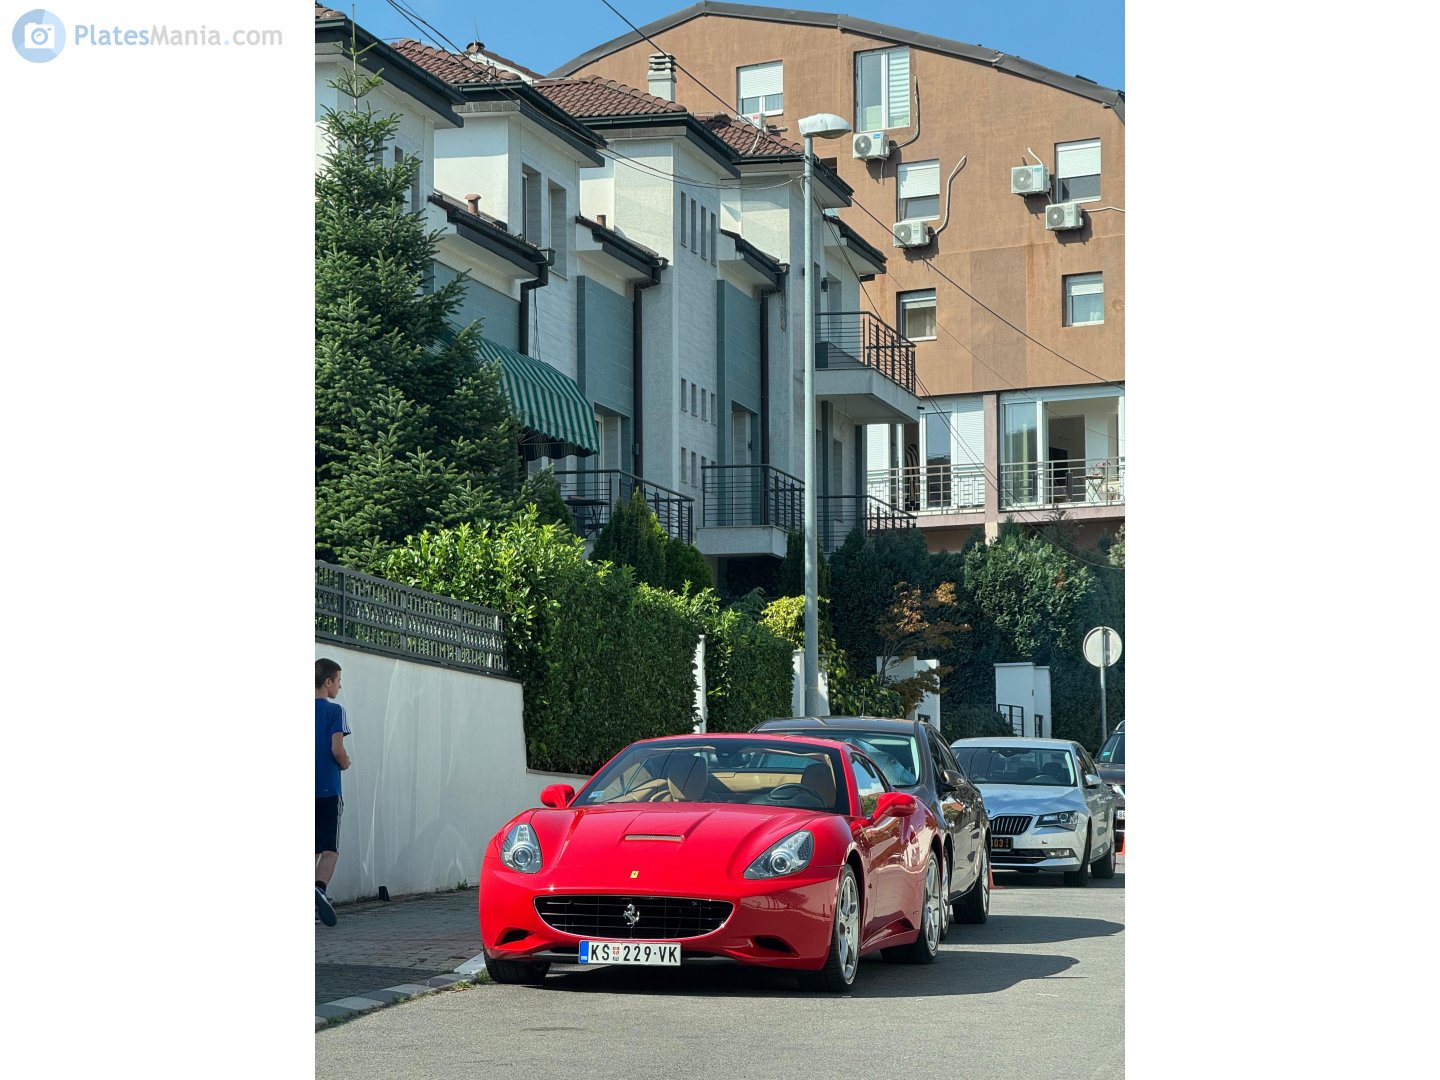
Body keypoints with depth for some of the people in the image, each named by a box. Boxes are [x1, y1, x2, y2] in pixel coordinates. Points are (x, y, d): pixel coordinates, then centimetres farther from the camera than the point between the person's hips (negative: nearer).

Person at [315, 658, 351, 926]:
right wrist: (345, 763, 6)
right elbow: (337, 749, -14)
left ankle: (313, 903, 9)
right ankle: (320, 888, -29)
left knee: (313, 849, 11)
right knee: (330, 849, -5)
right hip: (327, 790, -5)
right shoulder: (334, 710, -7)